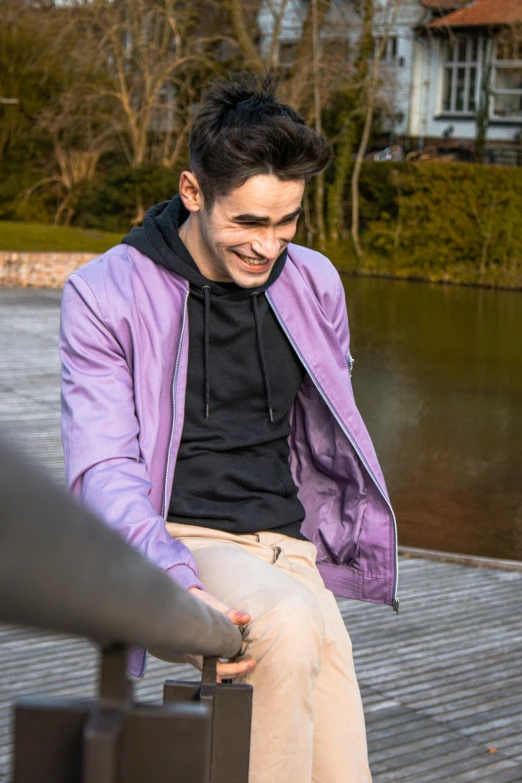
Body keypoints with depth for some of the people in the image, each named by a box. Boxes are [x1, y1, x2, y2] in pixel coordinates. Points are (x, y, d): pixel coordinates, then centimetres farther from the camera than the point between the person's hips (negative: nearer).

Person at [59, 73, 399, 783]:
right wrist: (178, 586, -29)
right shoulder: (105, 294, -7)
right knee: (289, 624, -37)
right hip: (176, 542, -5)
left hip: (288, 552, 5)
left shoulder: (313, 285, 8)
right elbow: (102, 469, -14)